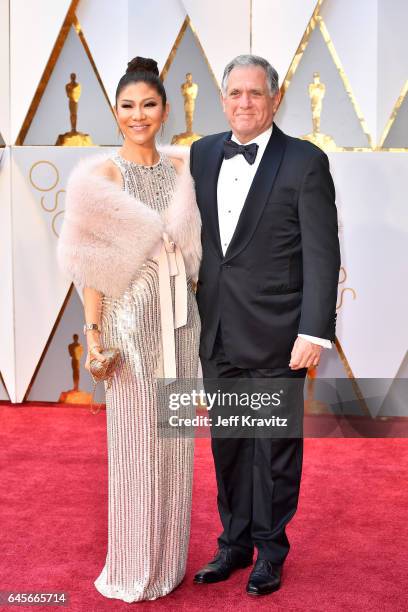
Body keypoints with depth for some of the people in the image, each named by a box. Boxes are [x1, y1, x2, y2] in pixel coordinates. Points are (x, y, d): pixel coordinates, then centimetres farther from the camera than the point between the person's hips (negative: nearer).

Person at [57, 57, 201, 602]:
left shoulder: (183, 165, 7)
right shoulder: (102, 173, -6)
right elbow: (92, 263, -7)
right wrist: (93, 332, -11)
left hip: (179, 315, 4)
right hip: (131, 316, -4)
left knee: (174, 437, 11)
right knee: (134, 439, 4)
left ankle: (169, 557, 29)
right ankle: (133, 566, 21)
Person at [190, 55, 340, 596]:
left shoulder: (306, 162, -6)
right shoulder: (203, 154, 8)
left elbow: (322, 255, -9)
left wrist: (315, 332, -15)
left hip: (276, 336, -4)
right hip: (218, 333, 5)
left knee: (275, 447, 8)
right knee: (227, 443, 15)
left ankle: (270, 551, 27)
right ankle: (235, 543, 33)